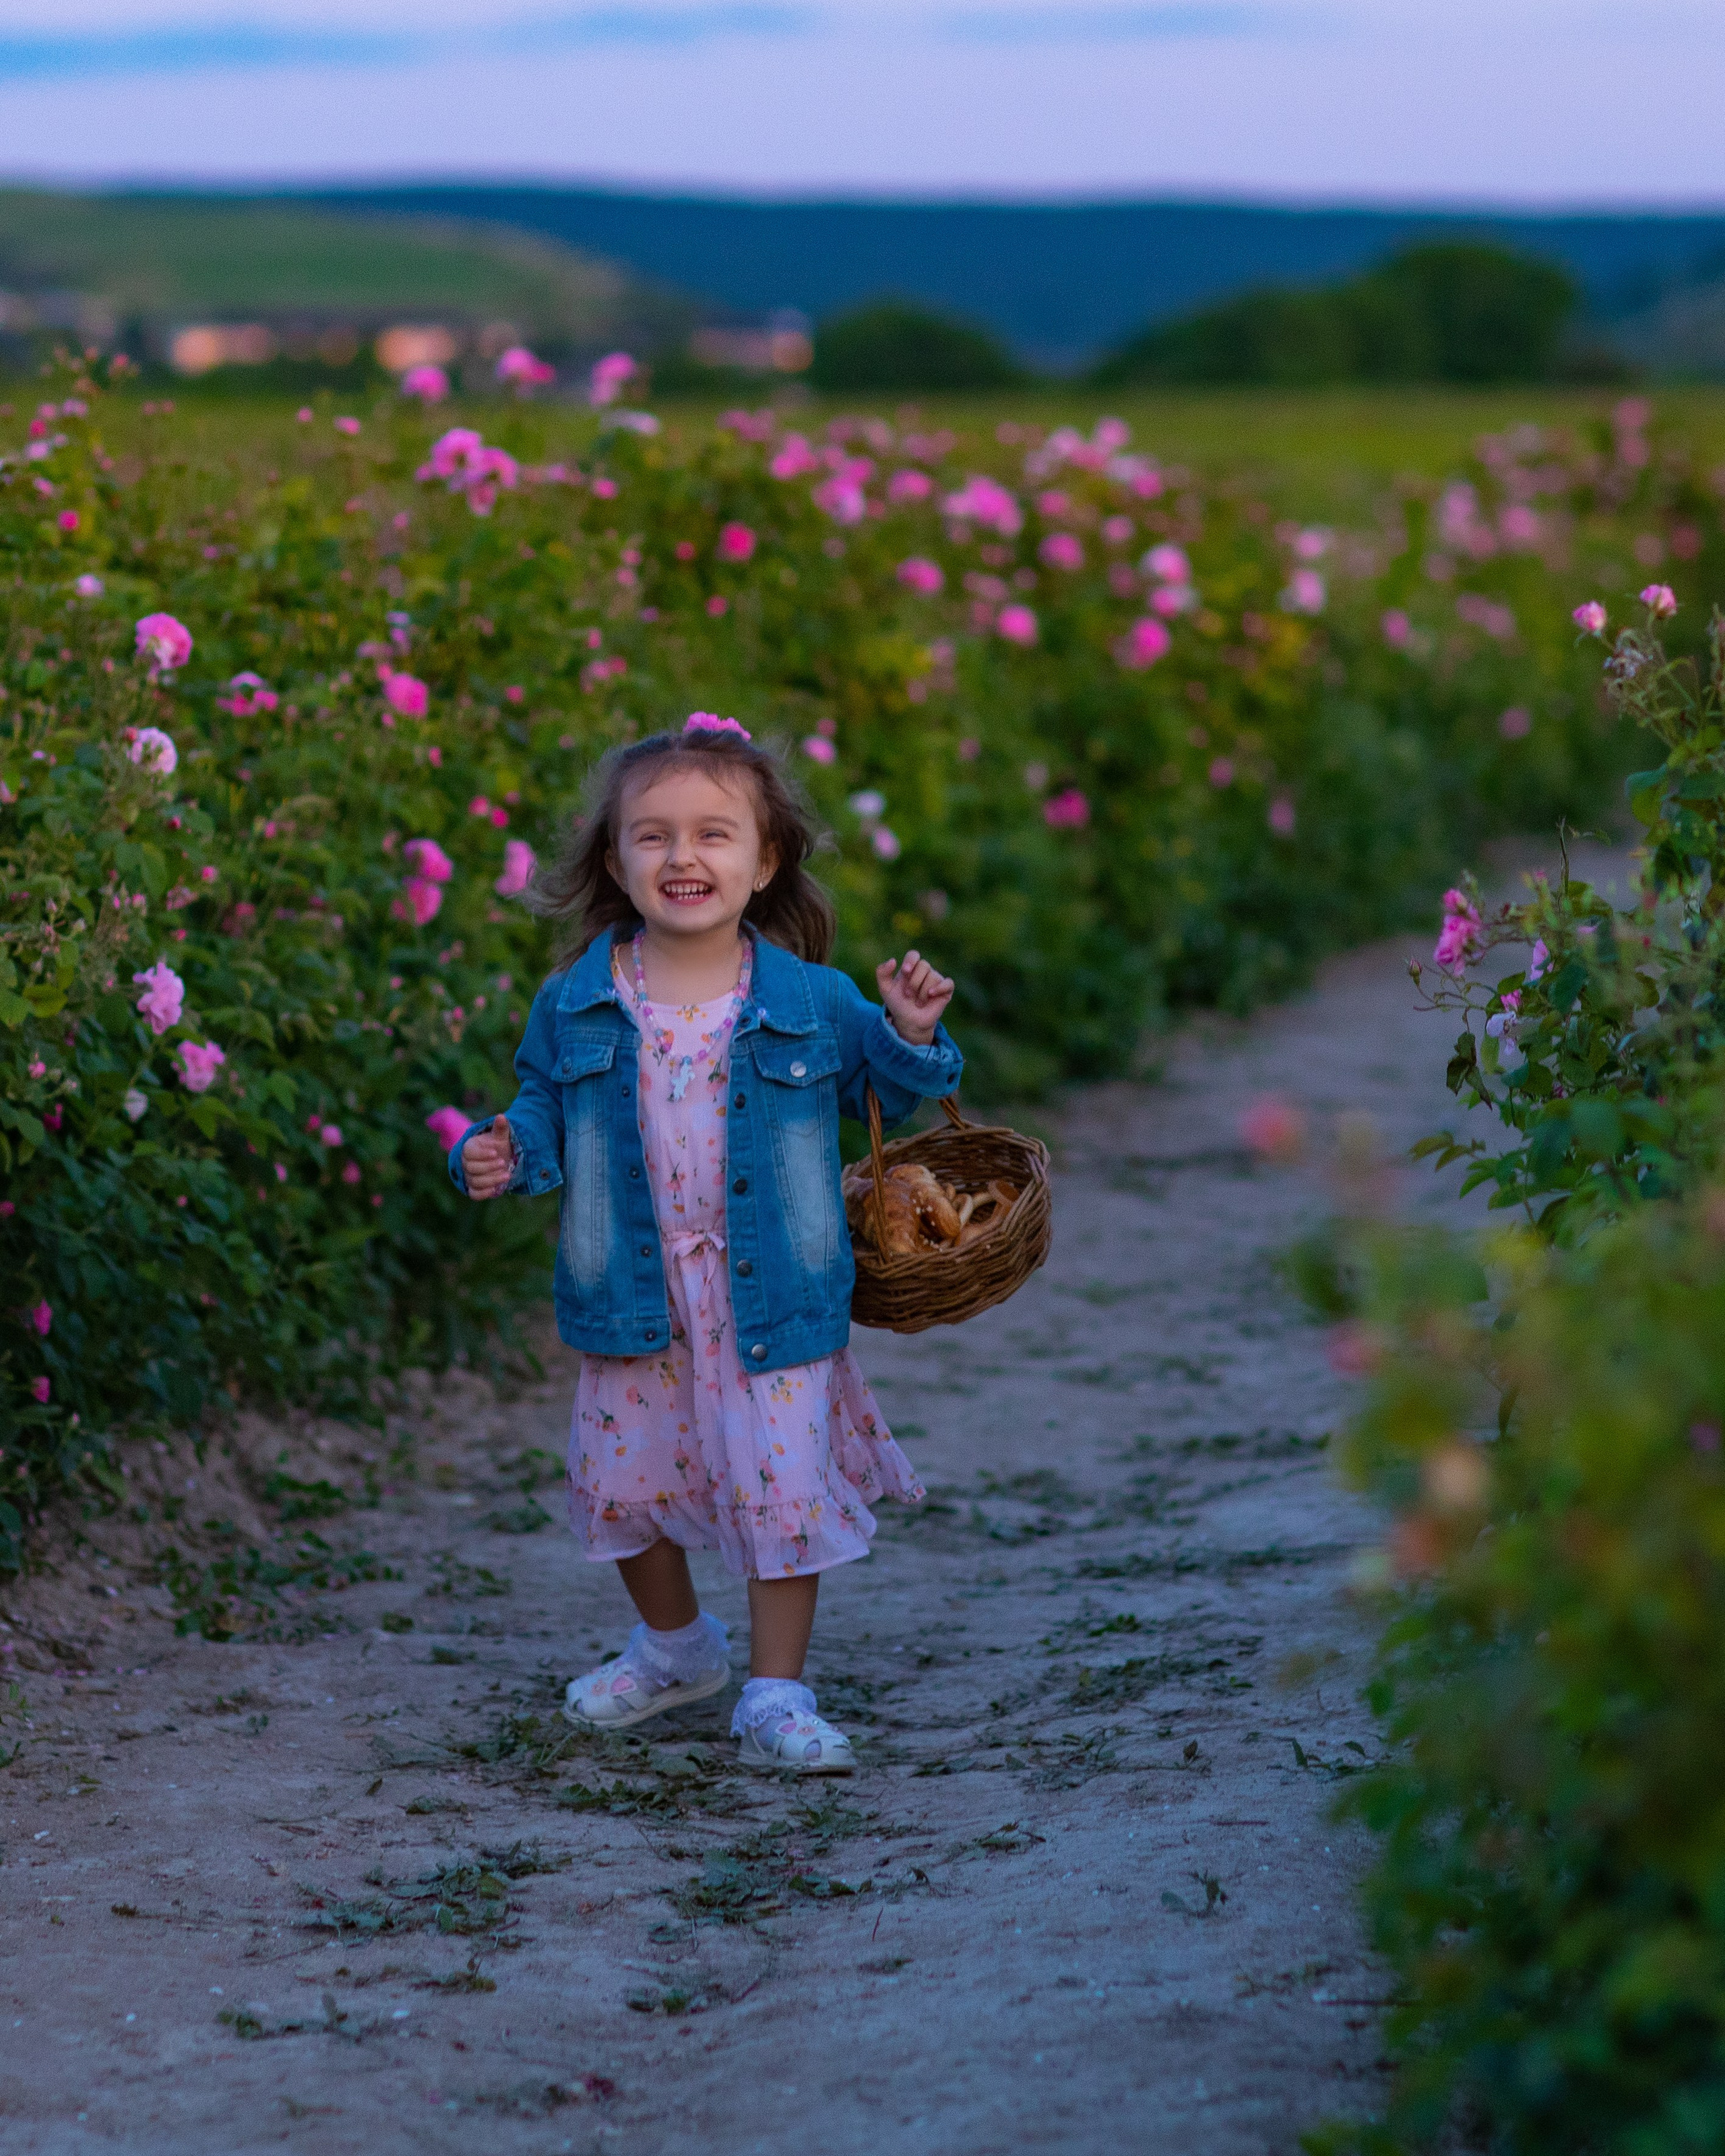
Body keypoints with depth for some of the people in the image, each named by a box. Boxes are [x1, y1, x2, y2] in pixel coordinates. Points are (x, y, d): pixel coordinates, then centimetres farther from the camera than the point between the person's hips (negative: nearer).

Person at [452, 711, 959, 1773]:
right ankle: (677, 1646, 40)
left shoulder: (813, 1004, -5)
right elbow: (544, 1107, 10)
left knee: (785, 1488, -4)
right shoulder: (574, 1005, -3)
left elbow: (890, 1094, 8)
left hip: (774, 1299, -2)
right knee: (625, 1484, 13)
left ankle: (777, 1695, 12)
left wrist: (914, 1036, -12)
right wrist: (504, 1153, -11)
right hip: (635, 1301, 2)